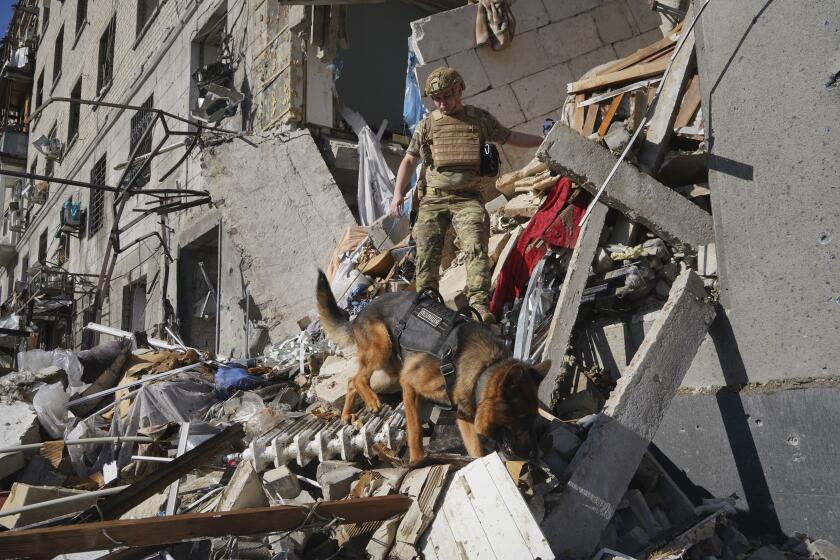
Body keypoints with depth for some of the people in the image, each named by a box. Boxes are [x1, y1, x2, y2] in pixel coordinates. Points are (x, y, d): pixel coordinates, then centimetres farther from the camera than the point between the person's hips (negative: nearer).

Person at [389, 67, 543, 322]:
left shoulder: (480, 118, 12)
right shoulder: (427, 124, 13)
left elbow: (510, 138, 22)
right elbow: (410, 159, 18)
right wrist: (398, 193, 8)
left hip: (468, 198, -1)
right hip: (433, 199, 2)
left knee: (475, 246, -20)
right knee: (426, 251, -8)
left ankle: (480, 303, -26)